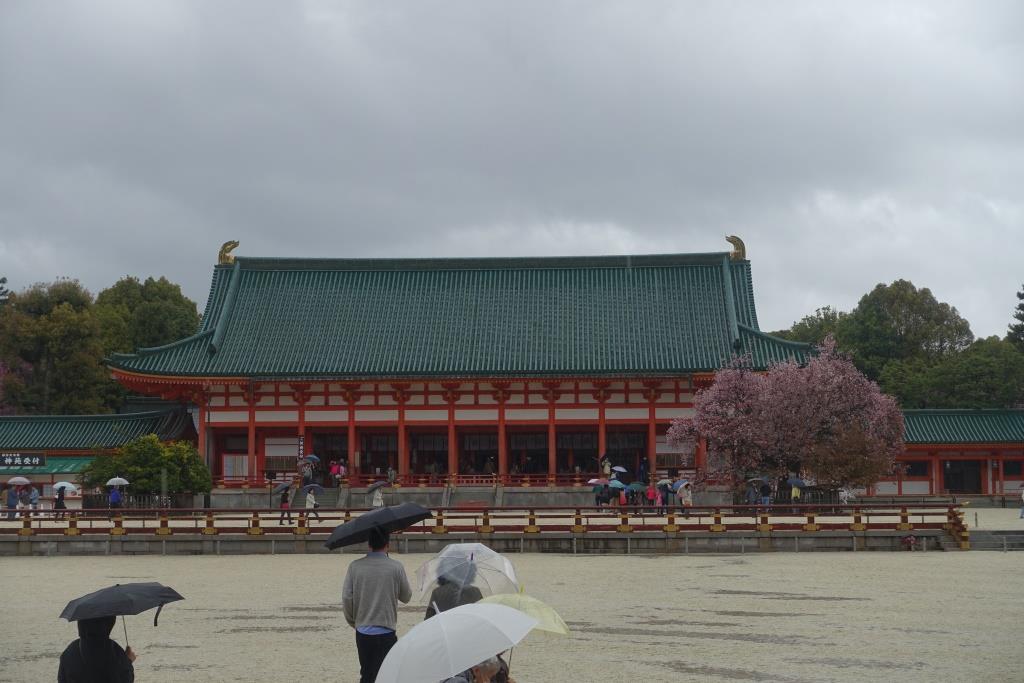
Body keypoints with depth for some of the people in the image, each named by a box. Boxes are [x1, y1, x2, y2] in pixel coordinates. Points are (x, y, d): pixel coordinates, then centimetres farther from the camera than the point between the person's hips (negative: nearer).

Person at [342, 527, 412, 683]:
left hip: (362, 633, 3)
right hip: (386, 633, -3)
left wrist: (353, 622, 13)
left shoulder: (355, 567, -3)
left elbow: (346, 599, -3)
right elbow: (406, 597, 4)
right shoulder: (396, 567, -8)